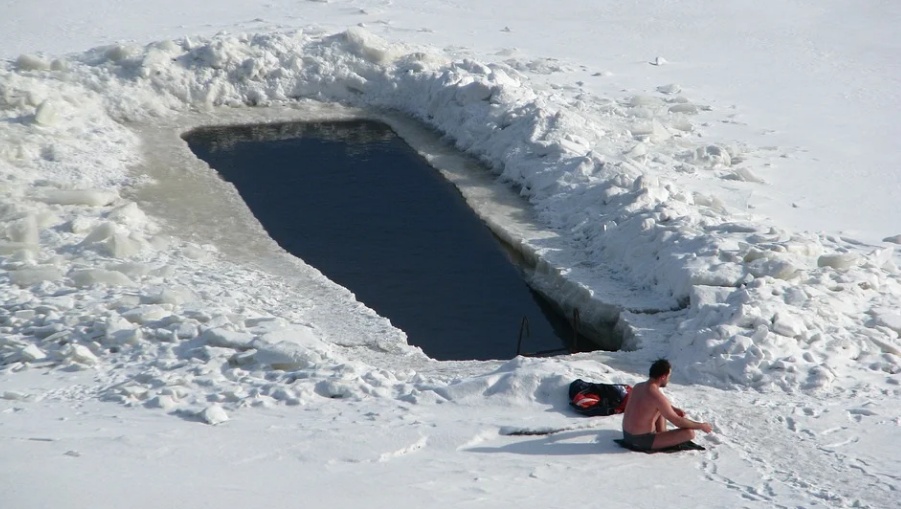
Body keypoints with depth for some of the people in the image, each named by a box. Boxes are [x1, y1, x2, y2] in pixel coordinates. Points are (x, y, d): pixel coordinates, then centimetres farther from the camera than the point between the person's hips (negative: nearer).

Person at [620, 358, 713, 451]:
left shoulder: (637, 387, 5)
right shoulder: (657, 396, -21)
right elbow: (678, 421, -15)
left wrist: (674, 409, 21)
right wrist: (701, 426, -2)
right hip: (643, 441, -9)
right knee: (689, 432, -11)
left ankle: (662, 435, 21)